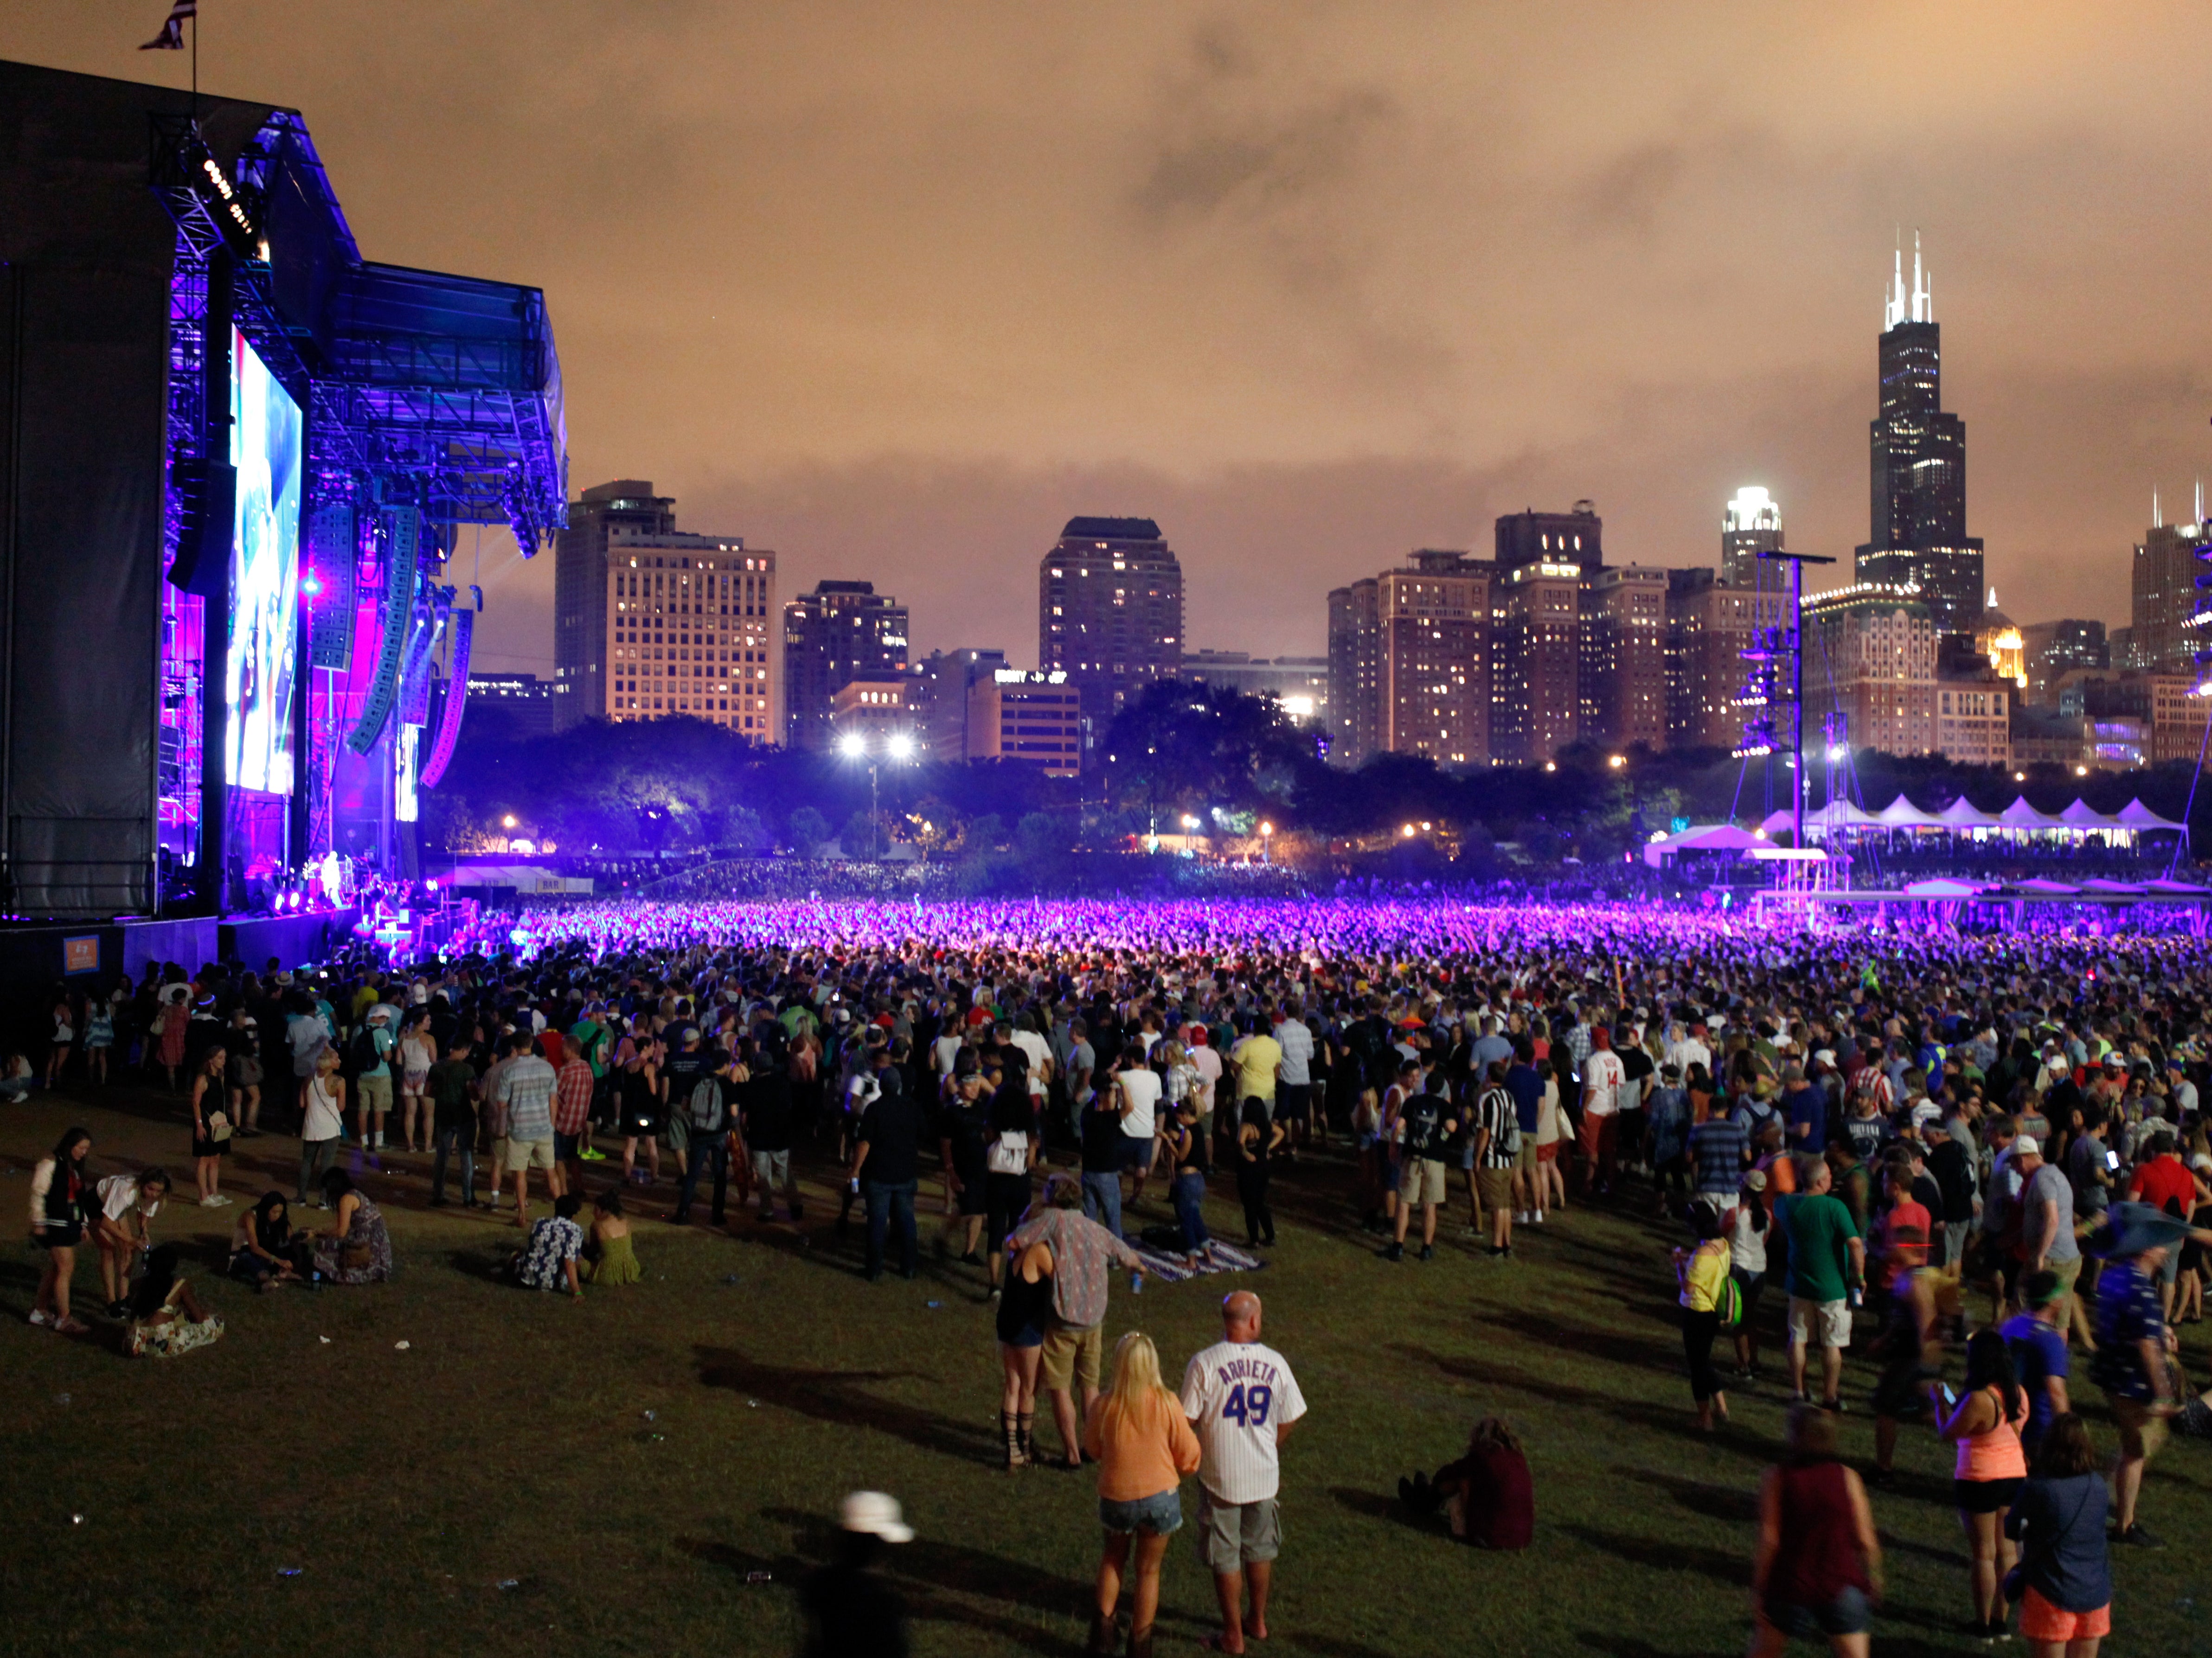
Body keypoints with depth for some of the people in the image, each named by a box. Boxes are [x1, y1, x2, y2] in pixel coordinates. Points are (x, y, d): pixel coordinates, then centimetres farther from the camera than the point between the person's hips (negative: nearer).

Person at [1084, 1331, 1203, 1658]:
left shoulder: (1106, 1404, -14)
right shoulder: (1167, 1403, -17)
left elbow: (1092, 1446, 4)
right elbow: (1188, 1454, -7)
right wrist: (1180, 1473, 14)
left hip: (1116, 1496, 1)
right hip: (1160, 1496, -1)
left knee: (1114, 1558, 27)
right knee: (1148, 1570, 17)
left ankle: (1103, 1624, 22)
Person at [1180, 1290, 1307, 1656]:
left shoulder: (1204, 1363, -18)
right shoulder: (1275, 1363, -7)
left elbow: (1187, 1420, -14)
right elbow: (1289, 1420, 2)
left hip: (1221, 1476, -3)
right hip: (1265, 1476, 3)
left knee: (1226, 1559, 11)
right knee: (1260, 1551, 22)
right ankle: (1258, 1621, 37)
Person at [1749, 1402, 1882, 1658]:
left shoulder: (1776, 1479, -8)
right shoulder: (1847, 1477, -4)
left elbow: (1769, 1541, -10)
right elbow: (1866, 1541, -3)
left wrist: (1758, 1590, -3)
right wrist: (1873, 1576, 15)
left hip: (1789, 1587, -1)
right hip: (1841, 1587, 1)